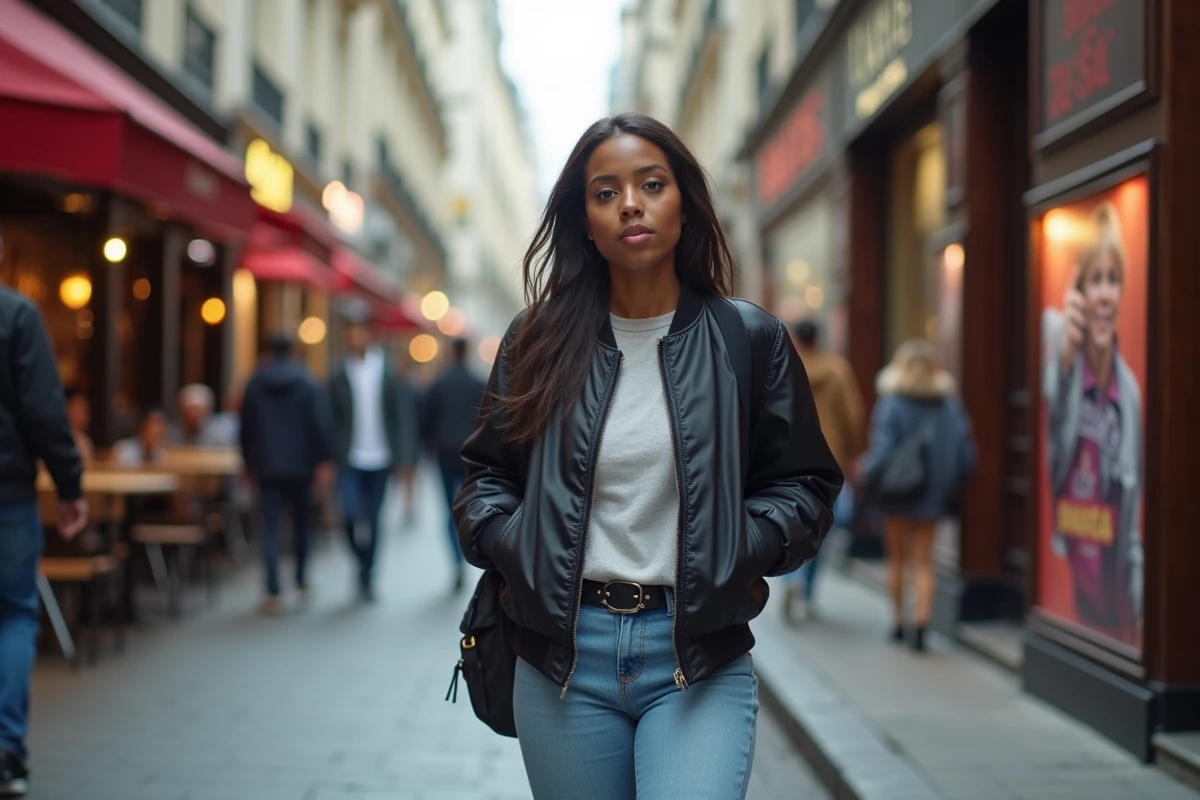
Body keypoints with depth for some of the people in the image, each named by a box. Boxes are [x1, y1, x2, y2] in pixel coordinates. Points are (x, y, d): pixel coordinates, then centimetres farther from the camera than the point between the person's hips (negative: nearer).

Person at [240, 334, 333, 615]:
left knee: (270, 528, -1)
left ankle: (273, 593, -10)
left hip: (267, 467, 0)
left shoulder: (255, 384, 2)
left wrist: (249, 462, 15)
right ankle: (301, 581, 25)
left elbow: (246, 427, 7)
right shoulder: (306, 384, -3)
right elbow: (318, 423, -8)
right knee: (301, 522, 17)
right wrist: (323, 460, -6)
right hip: (300, 465, 0)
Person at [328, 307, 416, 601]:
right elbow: (332, 419, 0)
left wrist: (401, 455, -5)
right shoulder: (339, 376, 2)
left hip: (380, 458, 1)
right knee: (351, 515, -16)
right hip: (350, 459, -1)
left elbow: (398, 416, 2)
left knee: (373, 520, 7)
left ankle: (366, 577, 20)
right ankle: (361, 560, 9)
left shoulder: (387, 374, 3)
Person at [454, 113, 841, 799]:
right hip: (563, 655, 2)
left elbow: (804, 484, 7)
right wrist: (511, 548, -3)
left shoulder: (749, 340, 3)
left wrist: (735, 557, -9)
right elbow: (488, 473, 16)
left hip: (698, 659, -2)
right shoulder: (540, 342, 6)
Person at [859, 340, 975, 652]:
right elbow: (966, 454, -3)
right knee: (924, 562, 9)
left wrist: (865, 469, -2)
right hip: (933, 496, 2)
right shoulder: (950, 406, -3)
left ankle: (898, 623, 20)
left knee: (896, 559, 14)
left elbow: (883, 453, -20)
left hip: (897, 496, -2)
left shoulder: (891, 406, -14)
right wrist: (949, 482, 13)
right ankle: (921, 624, -5)